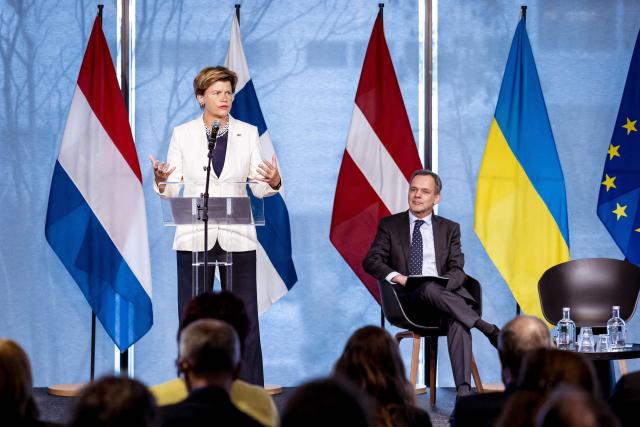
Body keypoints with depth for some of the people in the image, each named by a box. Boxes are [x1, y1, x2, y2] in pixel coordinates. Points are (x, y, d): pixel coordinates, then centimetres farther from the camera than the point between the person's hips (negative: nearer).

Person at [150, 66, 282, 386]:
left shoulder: (248, 133, 6)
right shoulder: (183, 134, 3)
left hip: (237, 237, 1)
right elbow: (172, 189, 2)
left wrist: (272, 182, -19)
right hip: (195, 236, 0)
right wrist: (161, 180, -20)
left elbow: (258, 187, 3)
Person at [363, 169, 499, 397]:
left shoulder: (449, 229, 18)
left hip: (444, 293, 1)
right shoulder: (390, 225, 14)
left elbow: (457, 270, 8)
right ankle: (488, 329, -33)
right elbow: (370, 261, 1)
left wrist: (443, 284, -17)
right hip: (408, 299, -1)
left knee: (457, 318, -35)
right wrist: (398, 278, -18)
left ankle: (463, 391, -46)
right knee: (429, 288, -38)